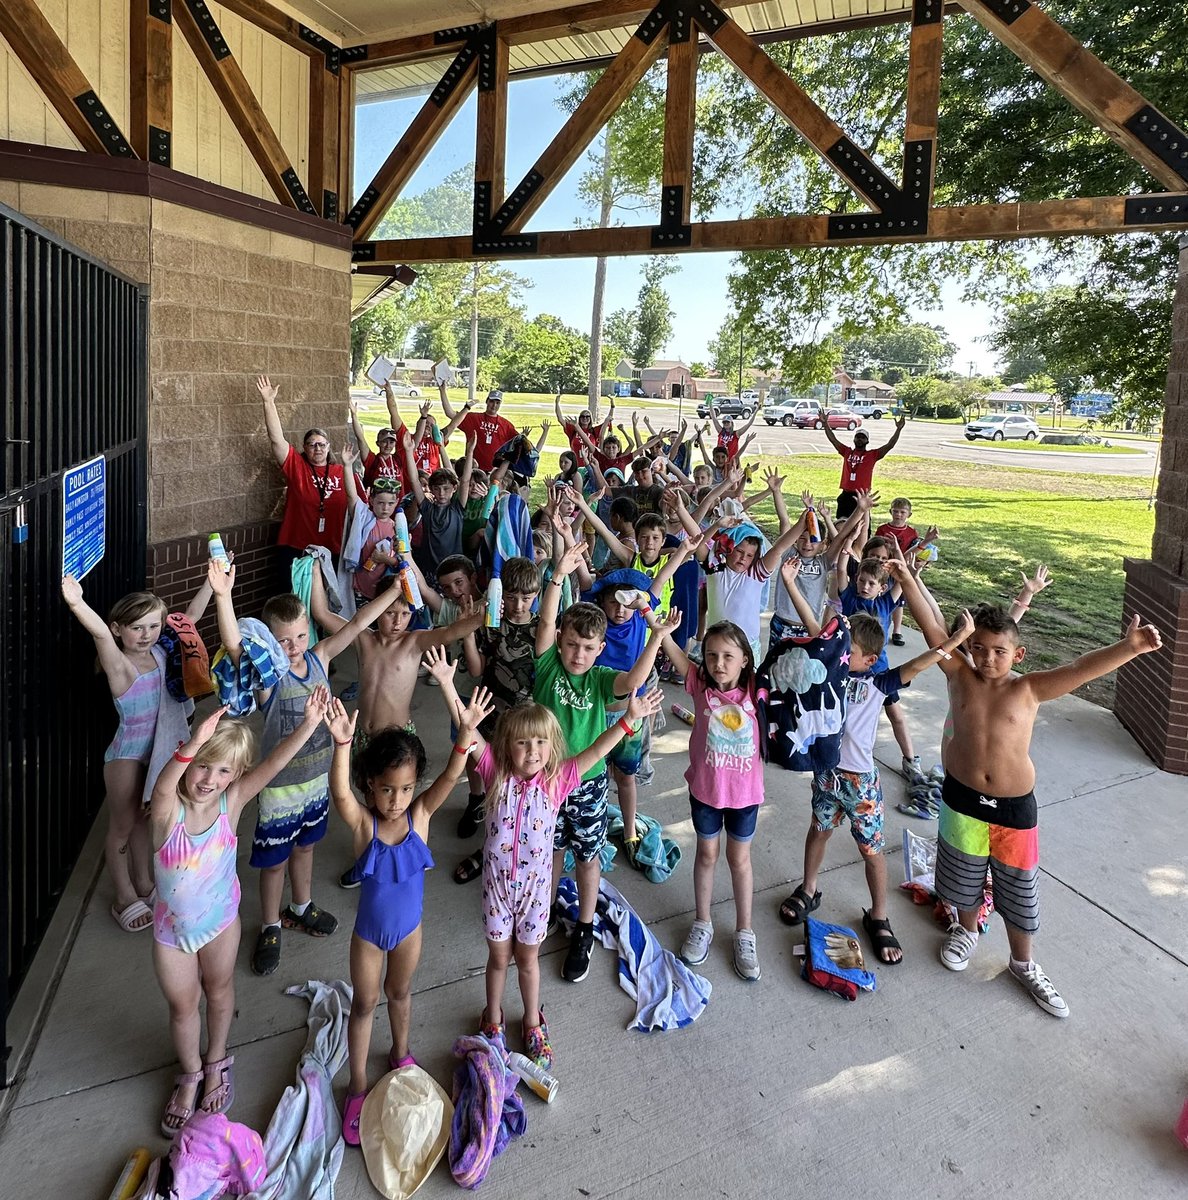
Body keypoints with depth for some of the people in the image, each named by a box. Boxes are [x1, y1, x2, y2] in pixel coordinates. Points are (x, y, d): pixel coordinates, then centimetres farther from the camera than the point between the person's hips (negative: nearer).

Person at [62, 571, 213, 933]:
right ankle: (124, 898, 26)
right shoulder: (119, 665, -21)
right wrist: (78, 604, -61)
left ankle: (143, 884, 39)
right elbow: (100, 634, -41)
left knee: (144, 819, 22)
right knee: (123, 825, 10)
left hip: (160, 751, 6)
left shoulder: (160, 652, -4)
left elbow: (191, 615, 1)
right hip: (127, 755, -6)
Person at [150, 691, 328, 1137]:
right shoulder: (169, 810, -29)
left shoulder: (232, 802, -23)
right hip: (171, 928, -1)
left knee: (219, 992, 25)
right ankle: (190, 1073, 49)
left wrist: (309, 724, -53)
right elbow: (163, 787, -53)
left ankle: (216, 1063, 52)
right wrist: (193, 745, -72)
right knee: (182, 1005, 21)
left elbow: (273, 764, -38)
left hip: (220, 920, 1)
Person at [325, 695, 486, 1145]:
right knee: (364, 1004, 19)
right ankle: (357, 1085, 39)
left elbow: (450, 777, -37)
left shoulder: (420, 815, -21)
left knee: (399, 993, 27)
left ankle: (400, 1053, 54)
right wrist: (342, 745, -66)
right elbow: (339, 792, -47)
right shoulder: (362, 823, -26)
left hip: (409, 928, 2)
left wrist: (466, 732, -55)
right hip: (369, 933, -2)